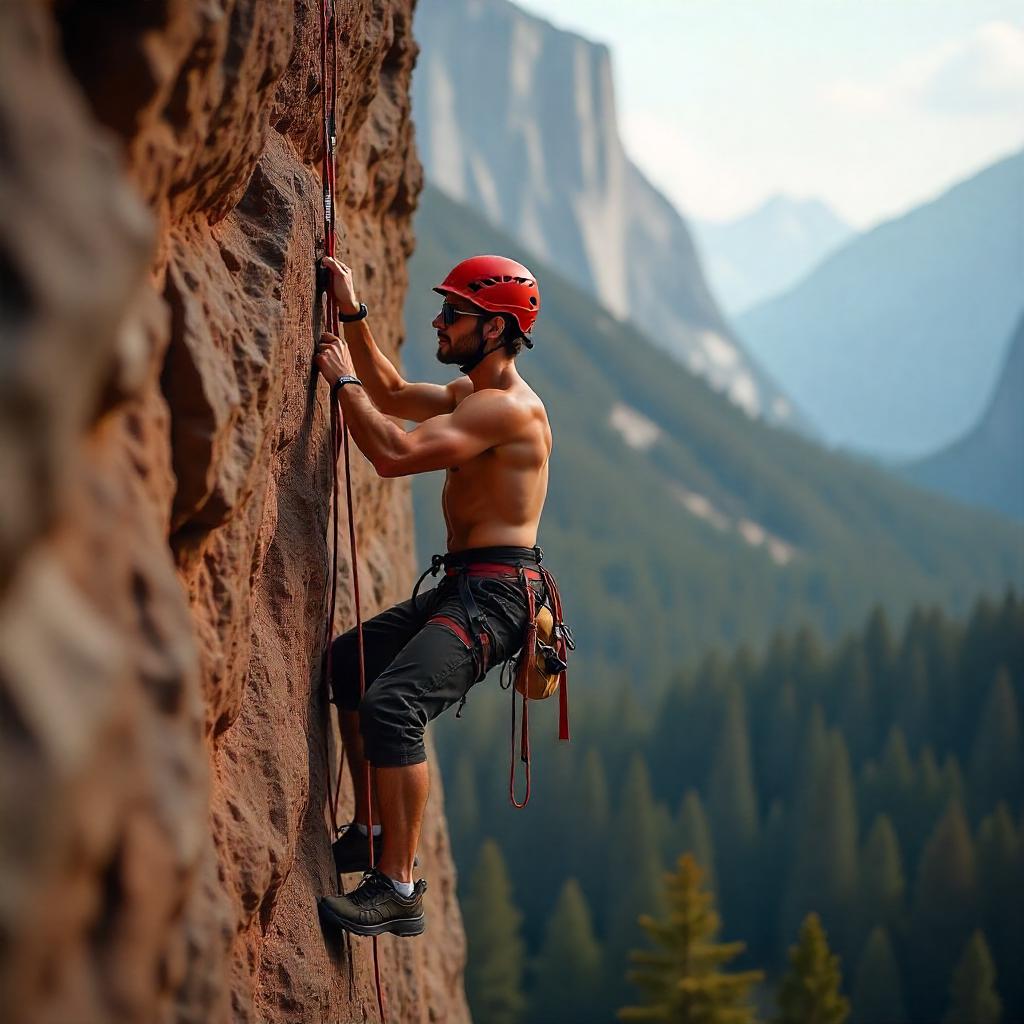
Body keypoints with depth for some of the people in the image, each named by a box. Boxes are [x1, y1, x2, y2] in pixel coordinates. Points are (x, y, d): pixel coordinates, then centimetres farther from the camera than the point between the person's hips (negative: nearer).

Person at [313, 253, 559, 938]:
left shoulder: (510, 407, -17)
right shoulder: (471, 393, 15)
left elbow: (395, 453, -26)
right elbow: (394, 395, 33)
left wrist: (343, 379, -13)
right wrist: (354, 315, 24)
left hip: (496, 593, -11)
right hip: (460, 586, 11)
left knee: (391, 705, -26)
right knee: (346, 663, 22)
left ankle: (399, 888, -25)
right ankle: (376, 830, 28)